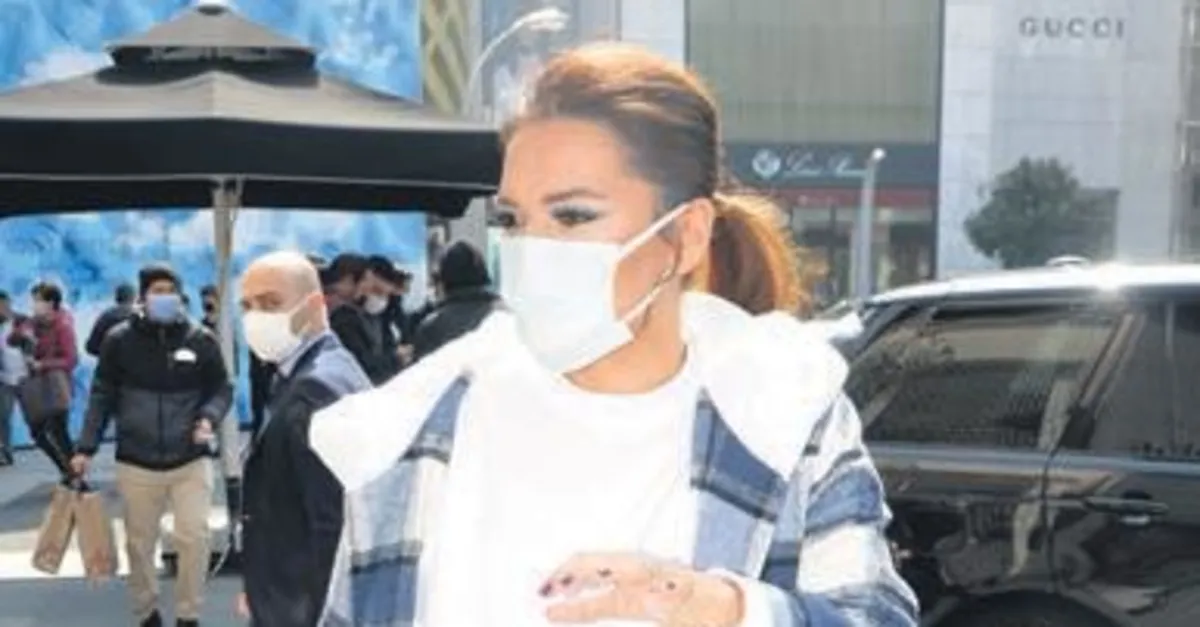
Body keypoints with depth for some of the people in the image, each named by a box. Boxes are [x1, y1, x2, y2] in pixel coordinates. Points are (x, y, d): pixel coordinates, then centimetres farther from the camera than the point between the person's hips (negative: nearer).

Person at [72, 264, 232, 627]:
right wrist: (86, 448, -3)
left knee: (194, 536, -8)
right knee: (140, 542, 11)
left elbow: (222, 388, 5)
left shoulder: (201, 339, -3)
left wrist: (209, 417, -15)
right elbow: (102, 395, 2)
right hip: (137, 461, 1)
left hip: (191, 460, 0)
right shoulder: (119, 340, -4)